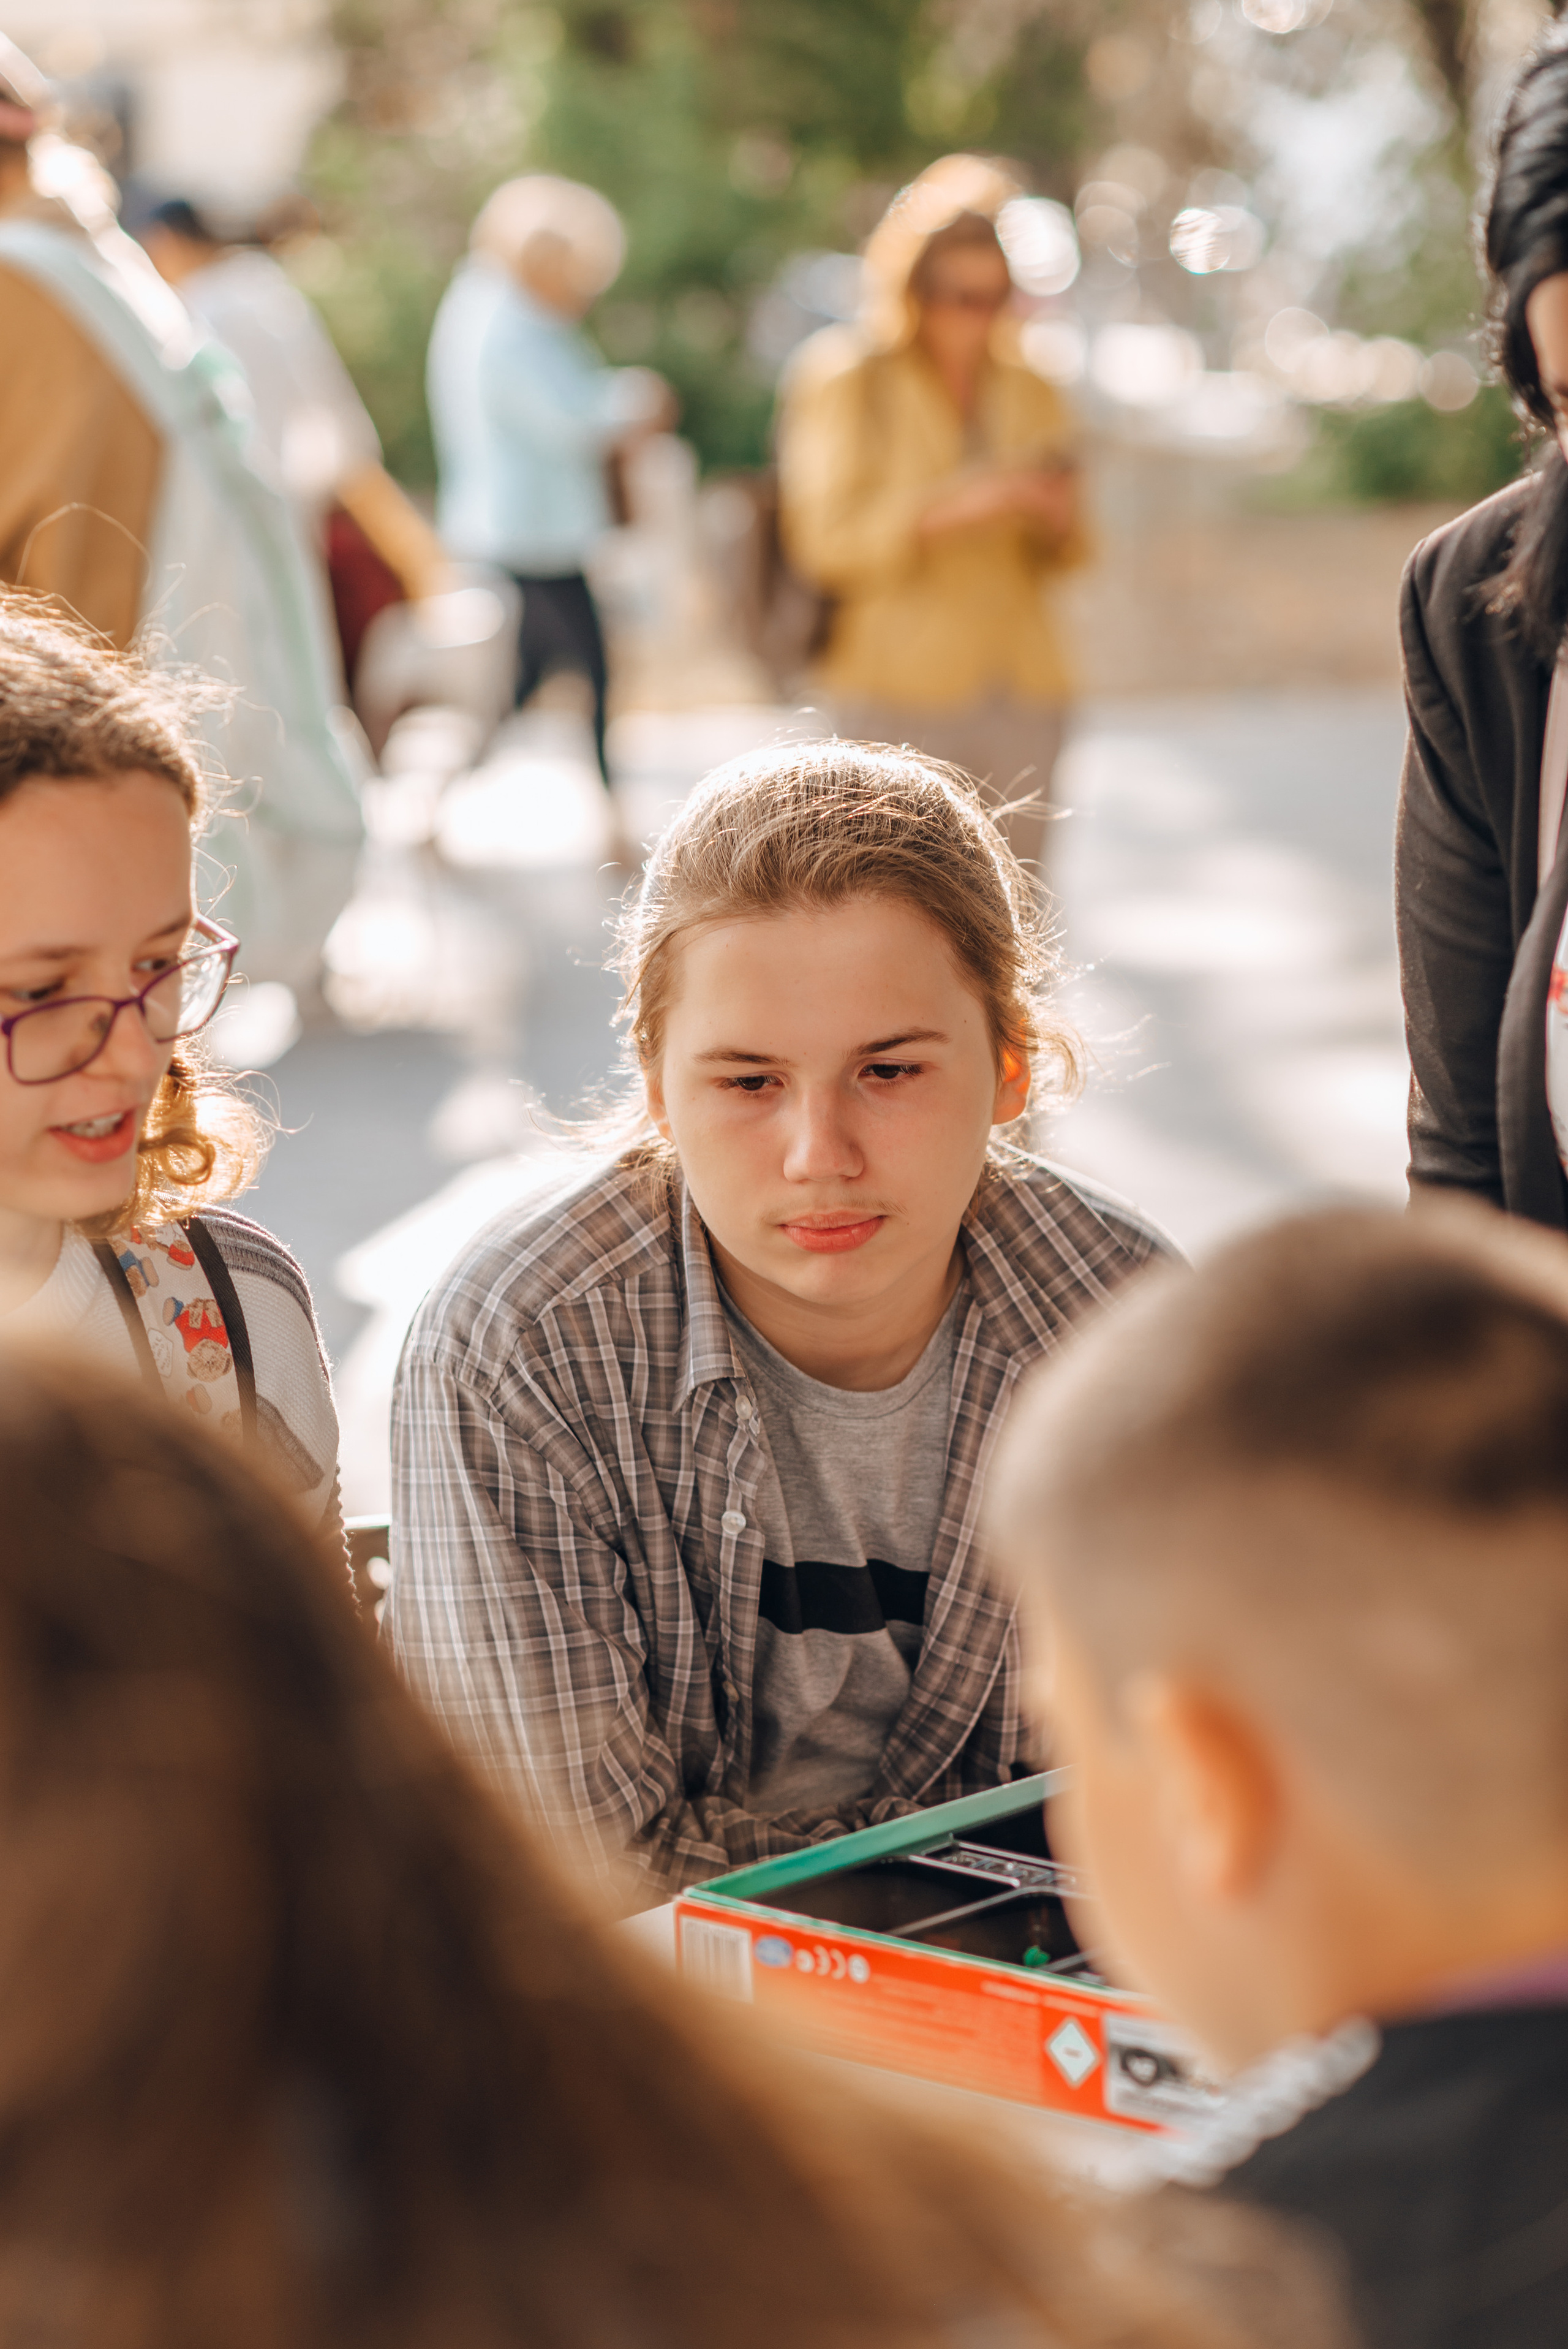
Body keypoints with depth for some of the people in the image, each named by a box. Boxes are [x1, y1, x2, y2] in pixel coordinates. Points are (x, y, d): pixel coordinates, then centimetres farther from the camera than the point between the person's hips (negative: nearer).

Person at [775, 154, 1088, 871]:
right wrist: (949, 508, -19)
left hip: (1024, 684, 5)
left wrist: (1057, 522, -5)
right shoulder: (849, 385, 0)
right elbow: (826, 542, -9)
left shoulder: (1031, 395, 13)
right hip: (901, 686, -4)